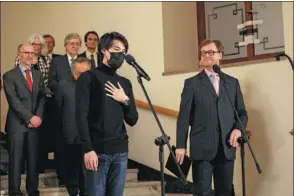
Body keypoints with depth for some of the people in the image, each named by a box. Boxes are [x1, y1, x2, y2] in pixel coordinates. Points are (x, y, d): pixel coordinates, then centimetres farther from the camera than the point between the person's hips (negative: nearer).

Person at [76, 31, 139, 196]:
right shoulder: (88, 78, 0)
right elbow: (82, 116, -8)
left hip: (121, 151, 5)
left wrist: (125, 100, -2)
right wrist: (88, 149, -16)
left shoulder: (125, 83, 16)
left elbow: (133, 120, 15)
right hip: (98, 151, -5)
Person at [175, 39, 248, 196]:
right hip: (202, 148, -3)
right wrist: (181, 145, -7)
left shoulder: (233, 82, 13)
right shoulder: (192, 83, 5)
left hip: (226, 148, 3)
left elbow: (242, 112, 15)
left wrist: (238, 129, -6)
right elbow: (184, 116, 0)